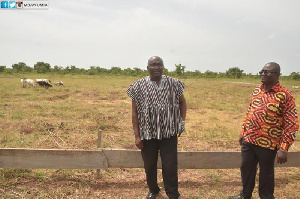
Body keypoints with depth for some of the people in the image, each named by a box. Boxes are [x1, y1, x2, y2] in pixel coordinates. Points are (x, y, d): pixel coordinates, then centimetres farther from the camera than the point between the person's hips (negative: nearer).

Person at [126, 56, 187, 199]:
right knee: (149, 165, 15)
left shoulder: (173, 84, -3)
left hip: (169, 133, 0)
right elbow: (135, 112, -2)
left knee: (170, 166, 6)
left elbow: (182, 102, 13)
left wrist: (182, 121, 2)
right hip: (147, 133, 1)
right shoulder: (139, 86, -5)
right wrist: (137, 135, -5)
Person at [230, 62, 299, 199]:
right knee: (246, 168, 19)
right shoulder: (256, 90, 5)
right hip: (248, 140, 6)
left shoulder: (284, 95, -13)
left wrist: (283, 148, -19)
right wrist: (243, 132, 15)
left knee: (266, 173, 13)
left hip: (267, 144, -6)